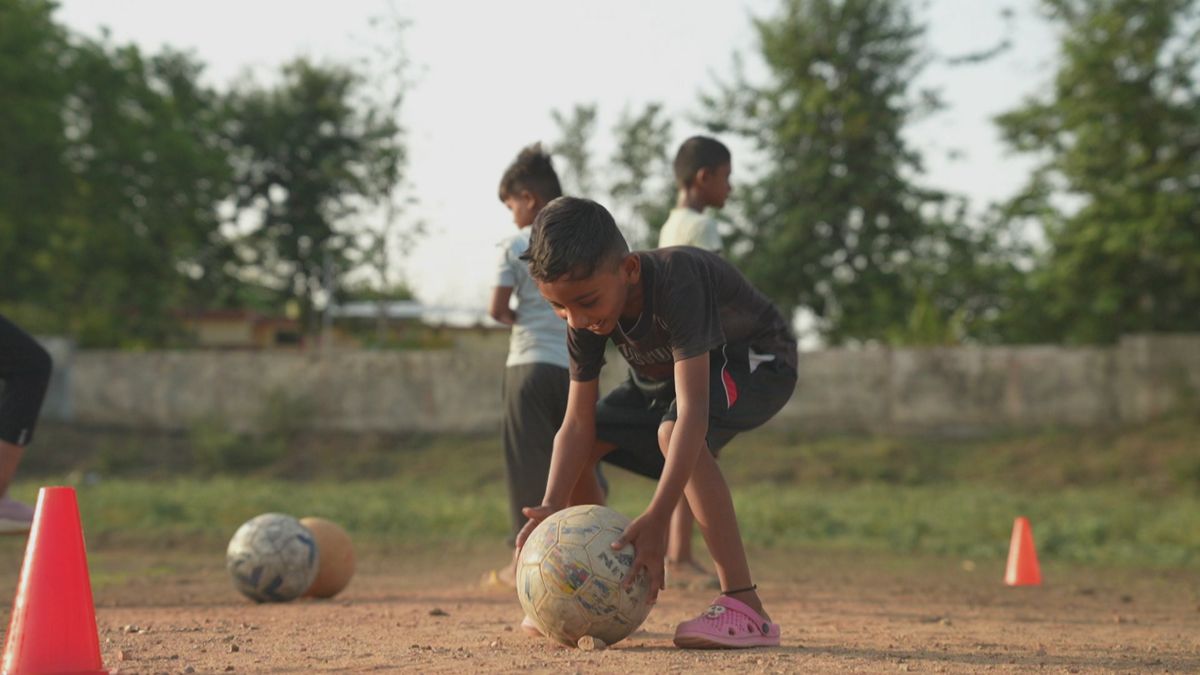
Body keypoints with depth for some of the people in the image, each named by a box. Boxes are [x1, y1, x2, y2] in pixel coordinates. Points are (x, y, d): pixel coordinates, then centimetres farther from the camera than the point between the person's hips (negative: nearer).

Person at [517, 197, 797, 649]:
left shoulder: (675, 284, -40)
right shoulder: (586, 316, -18)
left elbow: (692, 412, -46)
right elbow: (578, 424, -15)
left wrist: (657, 519, -53)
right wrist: (552, 508, -31)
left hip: (759, 362, -8)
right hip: (671, 374, 8)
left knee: (673, 430, -36)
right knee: (578, 448, -2)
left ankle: (745, 608, -36)